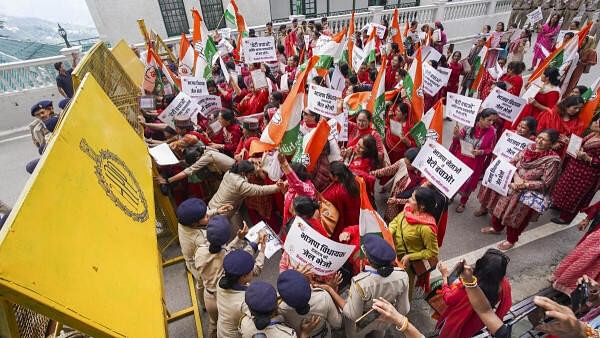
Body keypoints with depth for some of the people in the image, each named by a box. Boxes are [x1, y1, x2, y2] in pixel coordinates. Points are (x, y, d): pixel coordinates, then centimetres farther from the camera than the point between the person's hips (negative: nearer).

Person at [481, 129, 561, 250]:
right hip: (513, 185, 6)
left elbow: (545, 183, -19)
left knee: (516, 218, 11)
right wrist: (516, 177, -17)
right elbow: (512, 162, -2)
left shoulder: (553, 160, -21)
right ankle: (496, 228, 47)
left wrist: (524, 184, -23)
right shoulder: (530, 147, -6)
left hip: (530, 193, -5)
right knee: (501, 208, 20)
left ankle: (511, 240, 35)